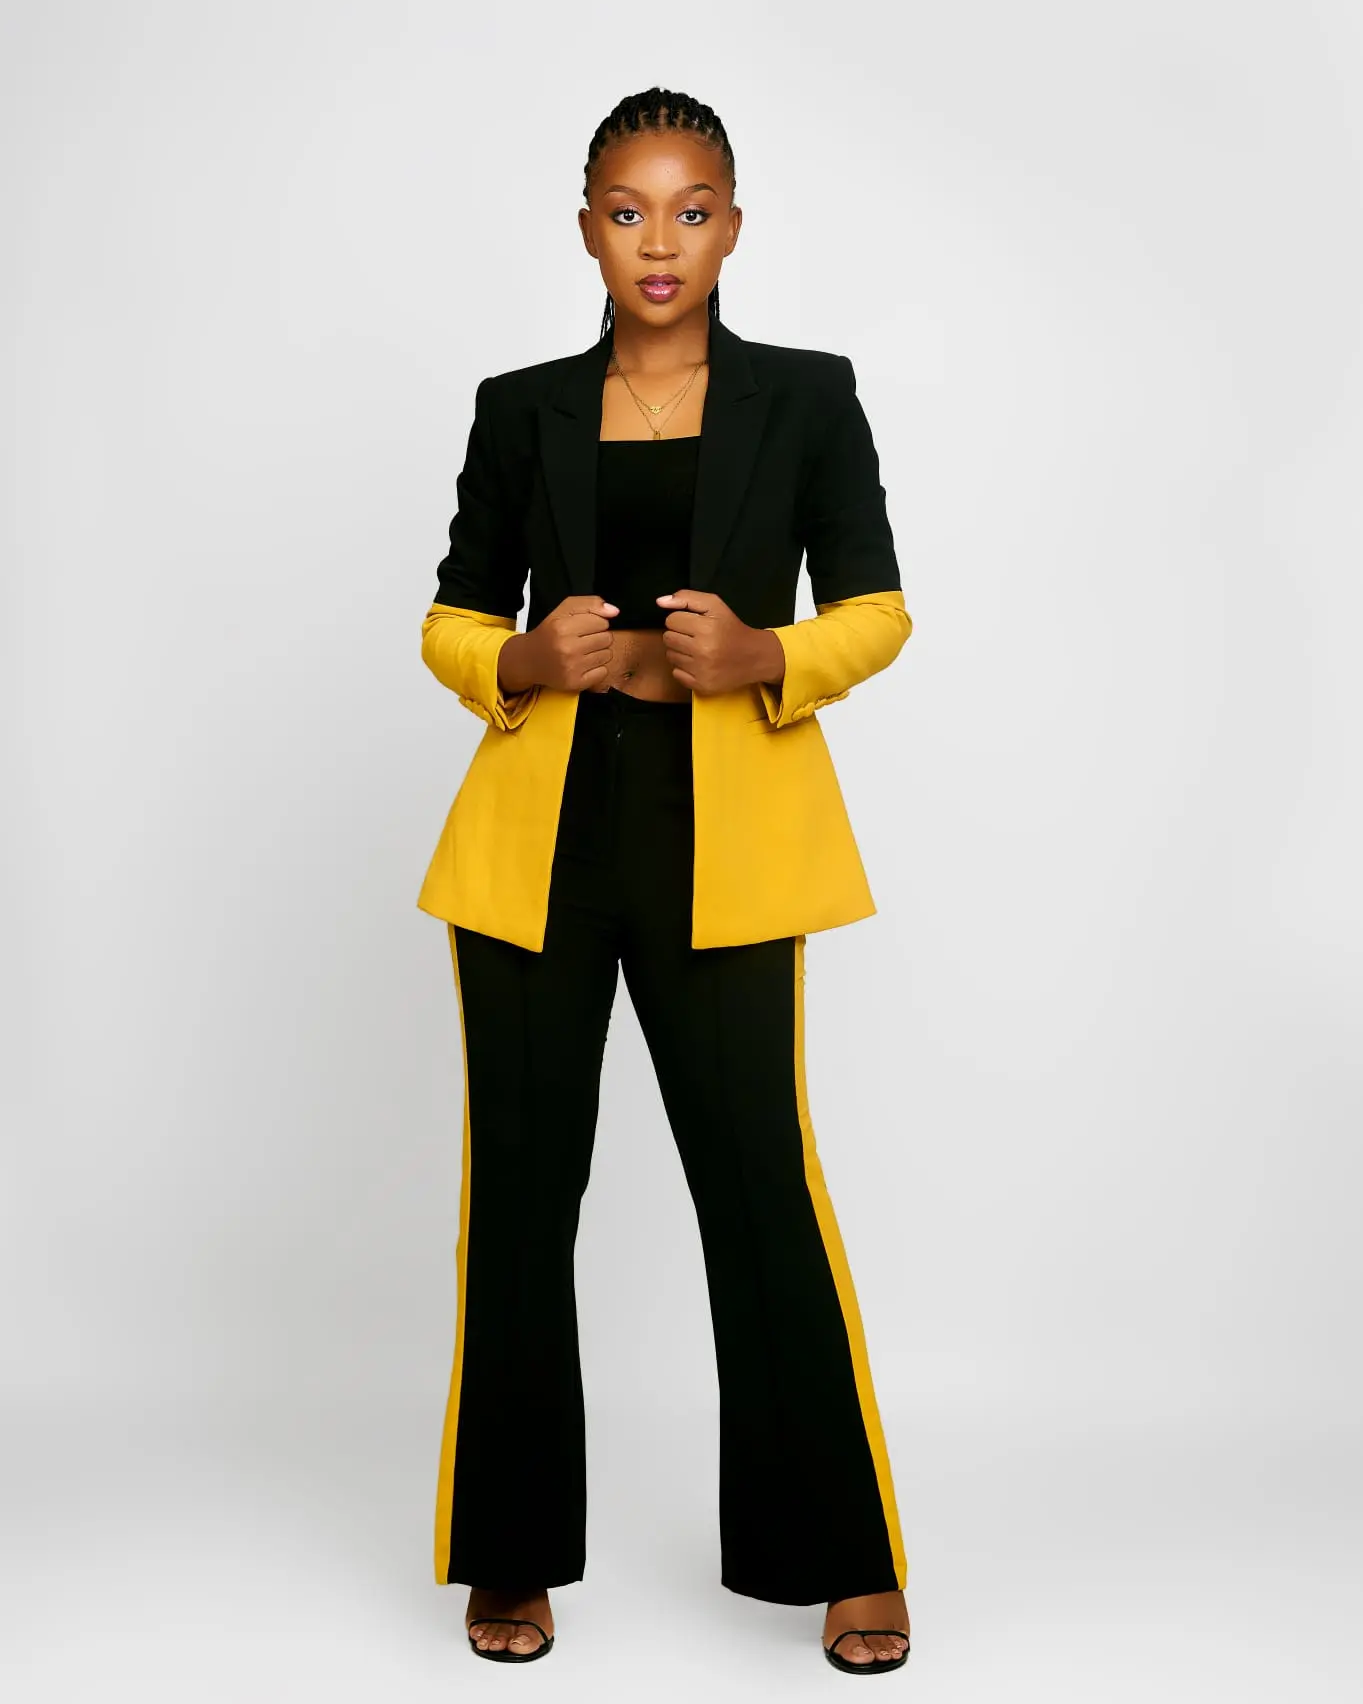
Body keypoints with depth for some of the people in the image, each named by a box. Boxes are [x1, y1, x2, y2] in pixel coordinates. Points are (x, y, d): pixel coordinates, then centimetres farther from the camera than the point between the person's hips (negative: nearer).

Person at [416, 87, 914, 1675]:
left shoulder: (807, 396, 6)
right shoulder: (521, 409, 10)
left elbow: (877, 607, 5)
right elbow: (452, 621, 12)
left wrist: (765, 655, -14)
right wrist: (525, 662, -10)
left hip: (724, 833, -2)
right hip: (540, 831, 2)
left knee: (761, 1175, -3)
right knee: (522, 1180, 5)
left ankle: (842, 1555, 14)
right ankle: (514, 1555, 21)